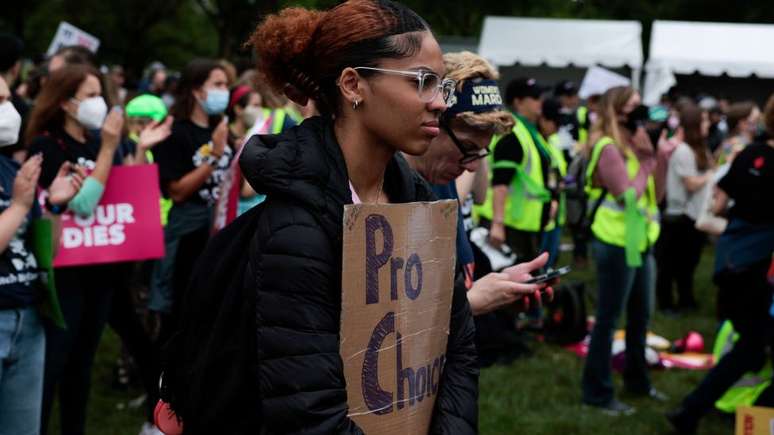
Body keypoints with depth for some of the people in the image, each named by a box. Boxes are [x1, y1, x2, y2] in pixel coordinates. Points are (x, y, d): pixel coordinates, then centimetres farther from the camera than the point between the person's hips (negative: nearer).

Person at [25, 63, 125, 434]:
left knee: (82, 362, 15)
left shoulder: (96, 142, 7)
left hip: (99, 268, 7)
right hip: (64, 272, -7)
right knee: (51, 364, -5)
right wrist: (107, 150, -21)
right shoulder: (46, 145, -12)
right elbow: (83, 204, -22)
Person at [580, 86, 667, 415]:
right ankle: (597, 392, 7)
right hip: (616, 245, -9)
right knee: (608, 319, -1)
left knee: (640, 316, 19)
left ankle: (637, 380, 34)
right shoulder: (608, 148, -16)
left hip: (640, 242, 9)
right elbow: (629, 196, -22)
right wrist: (647, 159, -13)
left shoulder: (634, 145, 9)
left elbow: (654, 195, 10)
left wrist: (658, 159, -2)